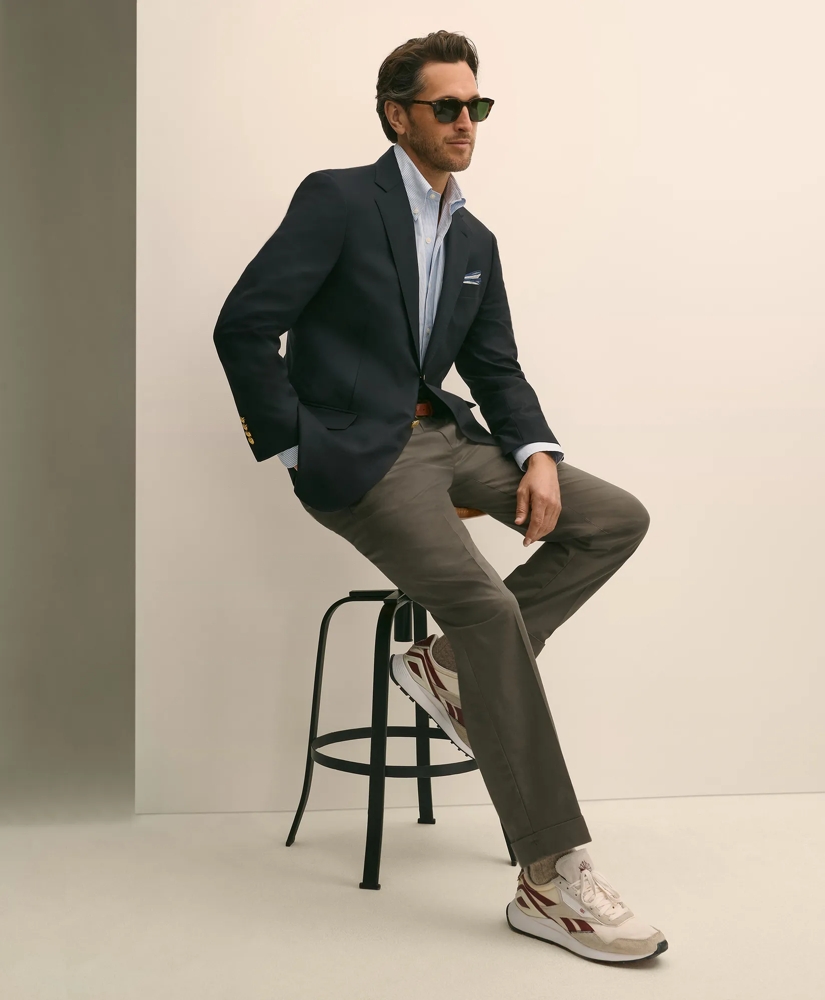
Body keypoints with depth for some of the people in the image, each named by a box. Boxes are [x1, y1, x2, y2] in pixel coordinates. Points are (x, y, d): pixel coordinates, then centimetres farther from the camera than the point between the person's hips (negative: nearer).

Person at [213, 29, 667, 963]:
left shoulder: (475, 241, 15)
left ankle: (447, 662, 1)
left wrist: (537, 453, -4)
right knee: (489, 607, -26)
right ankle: (550, 879, -21)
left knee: (615, 518, -5)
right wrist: (294, 449, -13)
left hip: (443, 434, 8)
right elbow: (244, 327, -12)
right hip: (355, 452, -8)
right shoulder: (337, 199, -6)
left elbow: (496, 369, 15)